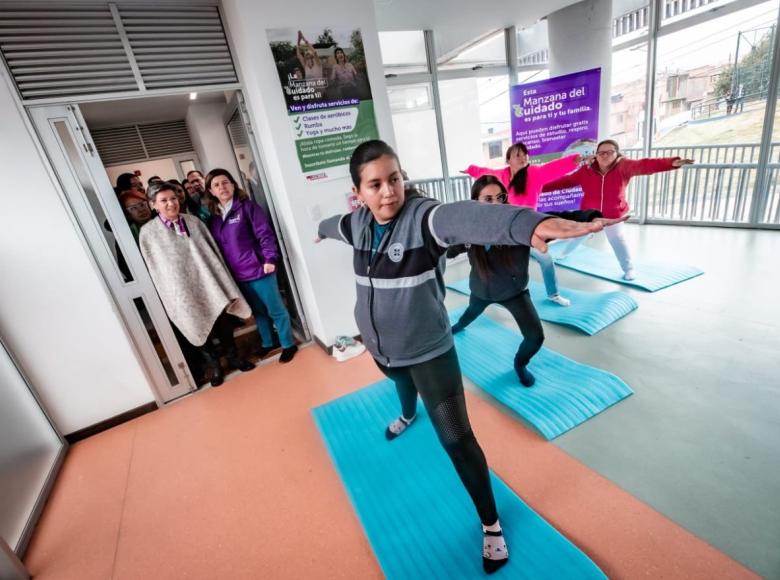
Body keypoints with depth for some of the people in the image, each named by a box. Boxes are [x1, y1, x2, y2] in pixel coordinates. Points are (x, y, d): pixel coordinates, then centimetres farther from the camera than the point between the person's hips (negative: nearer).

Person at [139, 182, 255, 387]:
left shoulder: (193, 221, 3)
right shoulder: (148, 232, -3)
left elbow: (213, 249, 7)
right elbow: (155, 268, 1)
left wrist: (221, 280, 6)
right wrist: (169, 295, 0)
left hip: (209, 282, 2)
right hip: (182, 290, -1)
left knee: (223, 324, 8)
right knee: (201, 328, 9)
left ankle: (233, 357, 29)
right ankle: (215, 366, 27)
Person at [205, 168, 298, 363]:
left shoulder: (247, 206, -6)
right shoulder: (213, 217, 8)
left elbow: (265, 233, -12)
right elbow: (217, 248, 11)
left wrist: (270, 258, -22)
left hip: (258, 269, -5)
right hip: (238, 275, 5)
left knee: (275, 310, 5)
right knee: (258, 311, 19)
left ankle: (288, 345, 21)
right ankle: (267, 343, 37)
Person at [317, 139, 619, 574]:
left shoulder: (422, 216, -26)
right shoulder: (357, 223, -7)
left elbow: (466, 217, -50)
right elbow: (335, 223, 20)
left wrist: (527, 222, -70)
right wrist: (322, 230, 44)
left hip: (429, 350, -6)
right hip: (383, 348, 7)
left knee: (456, 438, -1)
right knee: (403, 386, 38)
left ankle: (491, 523, 23)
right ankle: (409, 415, 75)